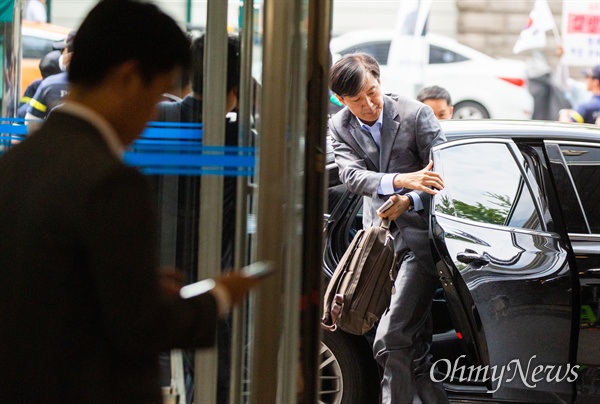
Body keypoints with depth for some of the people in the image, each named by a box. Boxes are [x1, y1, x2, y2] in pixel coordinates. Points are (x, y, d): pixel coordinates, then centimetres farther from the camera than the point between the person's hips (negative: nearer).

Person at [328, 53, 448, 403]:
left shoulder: (416, 115, -7)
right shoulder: (341, 127, 4)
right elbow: (351, 175, -12)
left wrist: (409, 201, -23)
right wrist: (400, 181, -30)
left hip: (419, 239, -5)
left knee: (390, 341, -17)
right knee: (415, 346, 12)